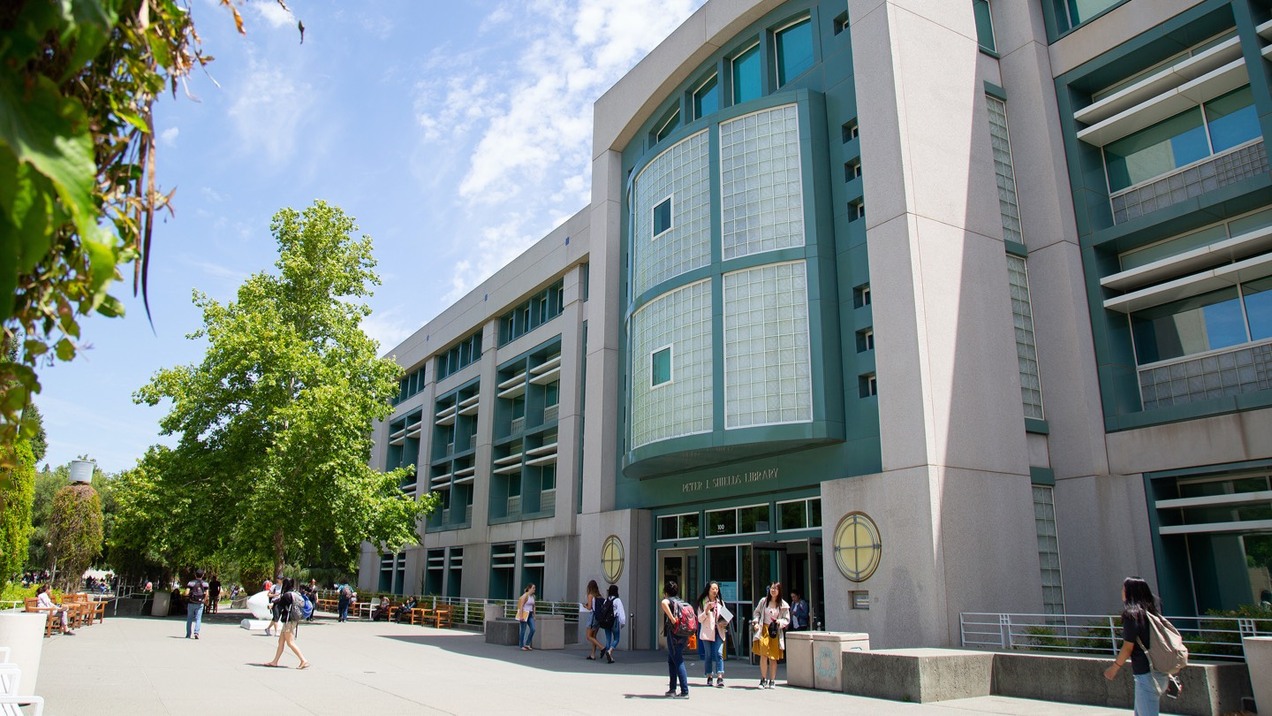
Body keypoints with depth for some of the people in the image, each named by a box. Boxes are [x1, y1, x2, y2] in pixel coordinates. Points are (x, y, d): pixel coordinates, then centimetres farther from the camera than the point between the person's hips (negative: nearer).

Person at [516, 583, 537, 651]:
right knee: (523, 630, -1)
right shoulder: (525, 596, -13)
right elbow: (521, 606, -16)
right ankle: (522, 646, 10)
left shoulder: (533, 596, 10)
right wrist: (521, 616, -21)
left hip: (530, 615, 7)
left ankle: (527, 644, 7)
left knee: (533, 629, -4)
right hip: (524, 614, -7)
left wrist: (534, 615, 15)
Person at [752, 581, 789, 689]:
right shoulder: (763, 601, 4)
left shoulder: (783, 605, 1)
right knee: (763, 655, -13)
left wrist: (780, 622, -13)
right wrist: (755, 622, -4)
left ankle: (771, 681, 17)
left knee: (773, 658, 5)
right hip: (764, 630, 0)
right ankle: (763, 680, -1)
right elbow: (757, 612, 12)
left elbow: (787, 620, 6)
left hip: (776, 632, 0)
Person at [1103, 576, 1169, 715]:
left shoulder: (1131, 614, -12)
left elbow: (1128, 647, -12)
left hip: (1146, 674, -8)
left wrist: (1114, 668, 0)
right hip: (1159, 671, 8)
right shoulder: (1151, 612, 10)